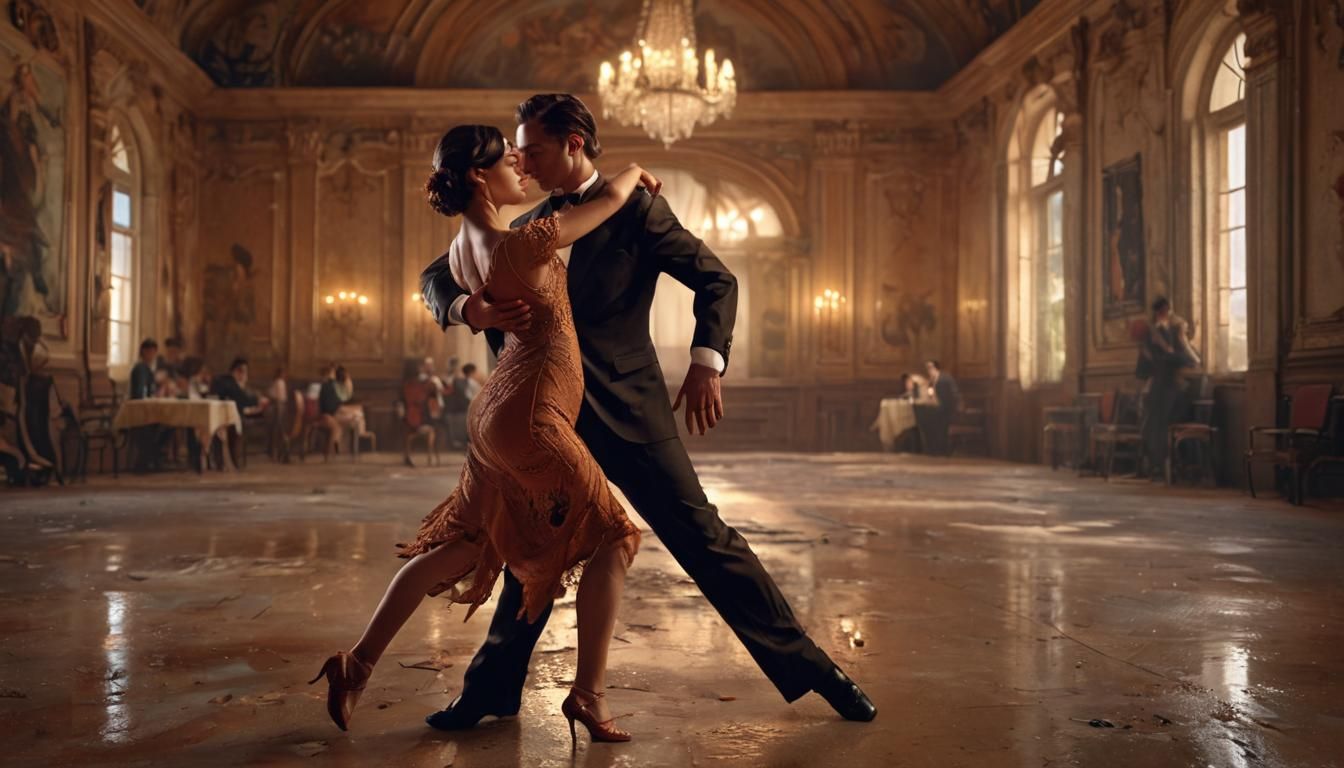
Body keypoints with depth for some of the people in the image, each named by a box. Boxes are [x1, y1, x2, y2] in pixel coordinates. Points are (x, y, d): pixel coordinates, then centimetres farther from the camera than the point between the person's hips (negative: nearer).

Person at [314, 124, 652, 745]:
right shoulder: (522, 245, -19)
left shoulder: (463, 248, 7)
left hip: (500, 413, 9)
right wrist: (635, 174, 14)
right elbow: (612, 198, -7)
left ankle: (359, 663, 21)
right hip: (531, 415, -9)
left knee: (458, 546, 17)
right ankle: (588, 694, 4)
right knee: (610, 538, 3)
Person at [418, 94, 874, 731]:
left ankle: (805, 666, 8)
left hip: (627, 410, -4)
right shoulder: (528, 227, 12)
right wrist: (473, 309, -14)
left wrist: (706, 362, -19)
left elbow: (716, 279, -4)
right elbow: (436, 278, 9)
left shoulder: (637, 209, -2)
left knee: (701, 535, -4)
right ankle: (492, 687, 29)